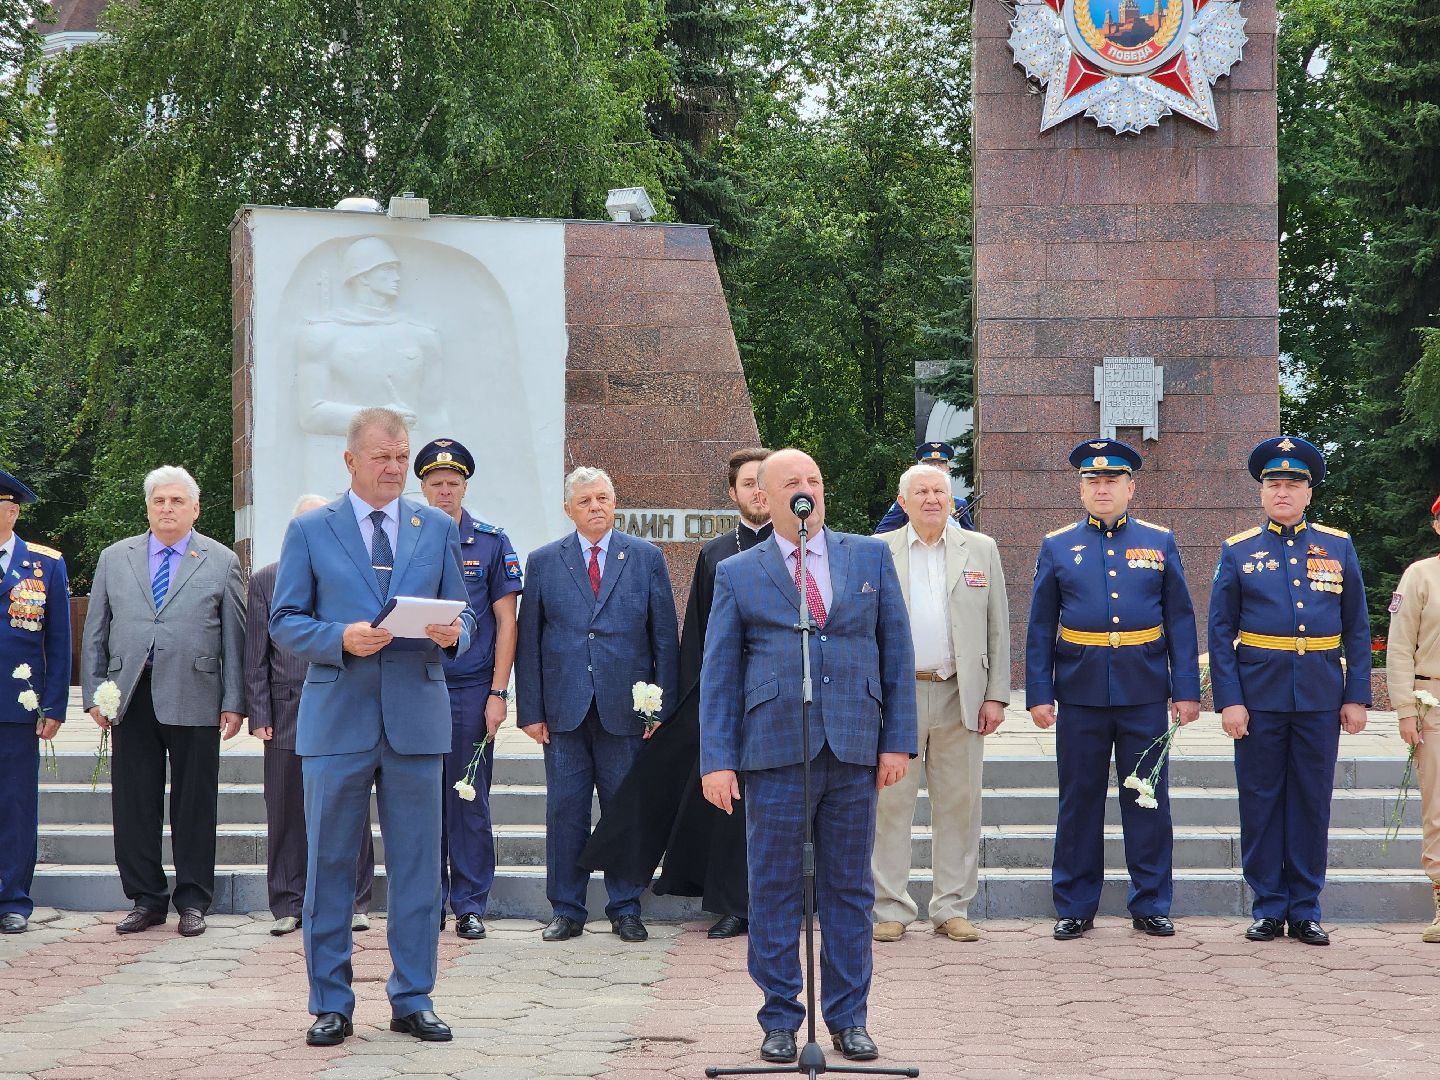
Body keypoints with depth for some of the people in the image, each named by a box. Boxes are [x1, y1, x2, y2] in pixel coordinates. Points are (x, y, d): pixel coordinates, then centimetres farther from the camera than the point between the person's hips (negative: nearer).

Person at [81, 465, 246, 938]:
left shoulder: (222, 562, 7)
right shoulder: (114, 558, 13)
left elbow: (234, 637, 4)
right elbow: (95, 632, 12)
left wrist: (234, 701, -1)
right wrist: (94, 693, 4)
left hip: (194, 699, -2)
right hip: (131, 699, 2)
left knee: (194, 805, 2)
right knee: (134, 804, 3)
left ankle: (192, 902, 11)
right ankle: (146, 899, 13)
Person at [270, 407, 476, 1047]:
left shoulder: (437, 529, 11)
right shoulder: (310, 531, 5)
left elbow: (462, 617, 12)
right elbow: (284, 623, 2)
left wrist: (452, 633, -11)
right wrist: (342, 638, -16)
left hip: (417, 721, 2)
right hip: (337, 722, -1)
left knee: (417, 867, 4)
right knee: (329, 868, 3)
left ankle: (413, 1000, 13)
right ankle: (331, 1004, 12)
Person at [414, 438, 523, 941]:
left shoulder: (492, 543, 4)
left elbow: (506, 622, 3)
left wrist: (497, 693, -4)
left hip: (471, 691, -1)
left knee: (470, 801, 2)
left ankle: (470, 904, 9)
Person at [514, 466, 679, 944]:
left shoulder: (647, 558, 7)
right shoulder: (543, 563, 8)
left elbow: (665, 637, 5)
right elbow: (528, 641, 7)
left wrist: (663, 706, -1)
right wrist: (530, 710, 0)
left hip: (625, 708, 0)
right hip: (564, 710, 1)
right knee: (564, 812, 2)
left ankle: (625, 910, 13)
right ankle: (567, 911, 11)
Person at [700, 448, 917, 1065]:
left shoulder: (870, 557, 11)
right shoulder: (737, 574, 6)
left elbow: (896, 651, 10)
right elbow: (718, 674, 4)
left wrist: (898, 739, 3)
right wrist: (717, 760, -4)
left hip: (855, 751, 1)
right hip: (775, 753, -1)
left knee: (849, 889, 7)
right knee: (774, 890, 3)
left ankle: (849, 1019, 16)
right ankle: (780, 1020, 13)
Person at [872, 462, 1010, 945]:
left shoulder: (980, 550, 9)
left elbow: (998, 628, 9)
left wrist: (996, 695, 2)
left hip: (960, 697, 1)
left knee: (959, 804, 4)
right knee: (891, 802, -1)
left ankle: (952, 908, 12)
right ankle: (891, 909, 7)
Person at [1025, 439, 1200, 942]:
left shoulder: (1160, 543, 6)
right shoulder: (1057, 547, 6)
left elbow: (1180, 620, 5)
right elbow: (1040, 628, 5)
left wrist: (1187, 690, -2)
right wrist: (1039, 694, -2)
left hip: (1144, 693, 0)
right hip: (1081, 693, 0)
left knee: (1148, 800, 4)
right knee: (1079, 801, 5)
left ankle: (1150, 904, 13)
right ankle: (1075, 907, 14)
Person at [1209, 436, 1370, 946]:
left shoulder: (1339, 547, 6)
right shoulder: (1238, 551, 3)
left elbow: (1357, 629, 7)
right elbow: (1221, 632, 1)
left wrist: (1357, 697, 1)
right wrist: (1229, 700, -7)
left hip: (1320, 696, 1)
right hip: (1259, 694, -1)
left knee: (1312, 802, 5)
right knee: (1261, 801, 3)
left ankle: (1305, 910, 13)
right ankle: (1268, 908, 12)